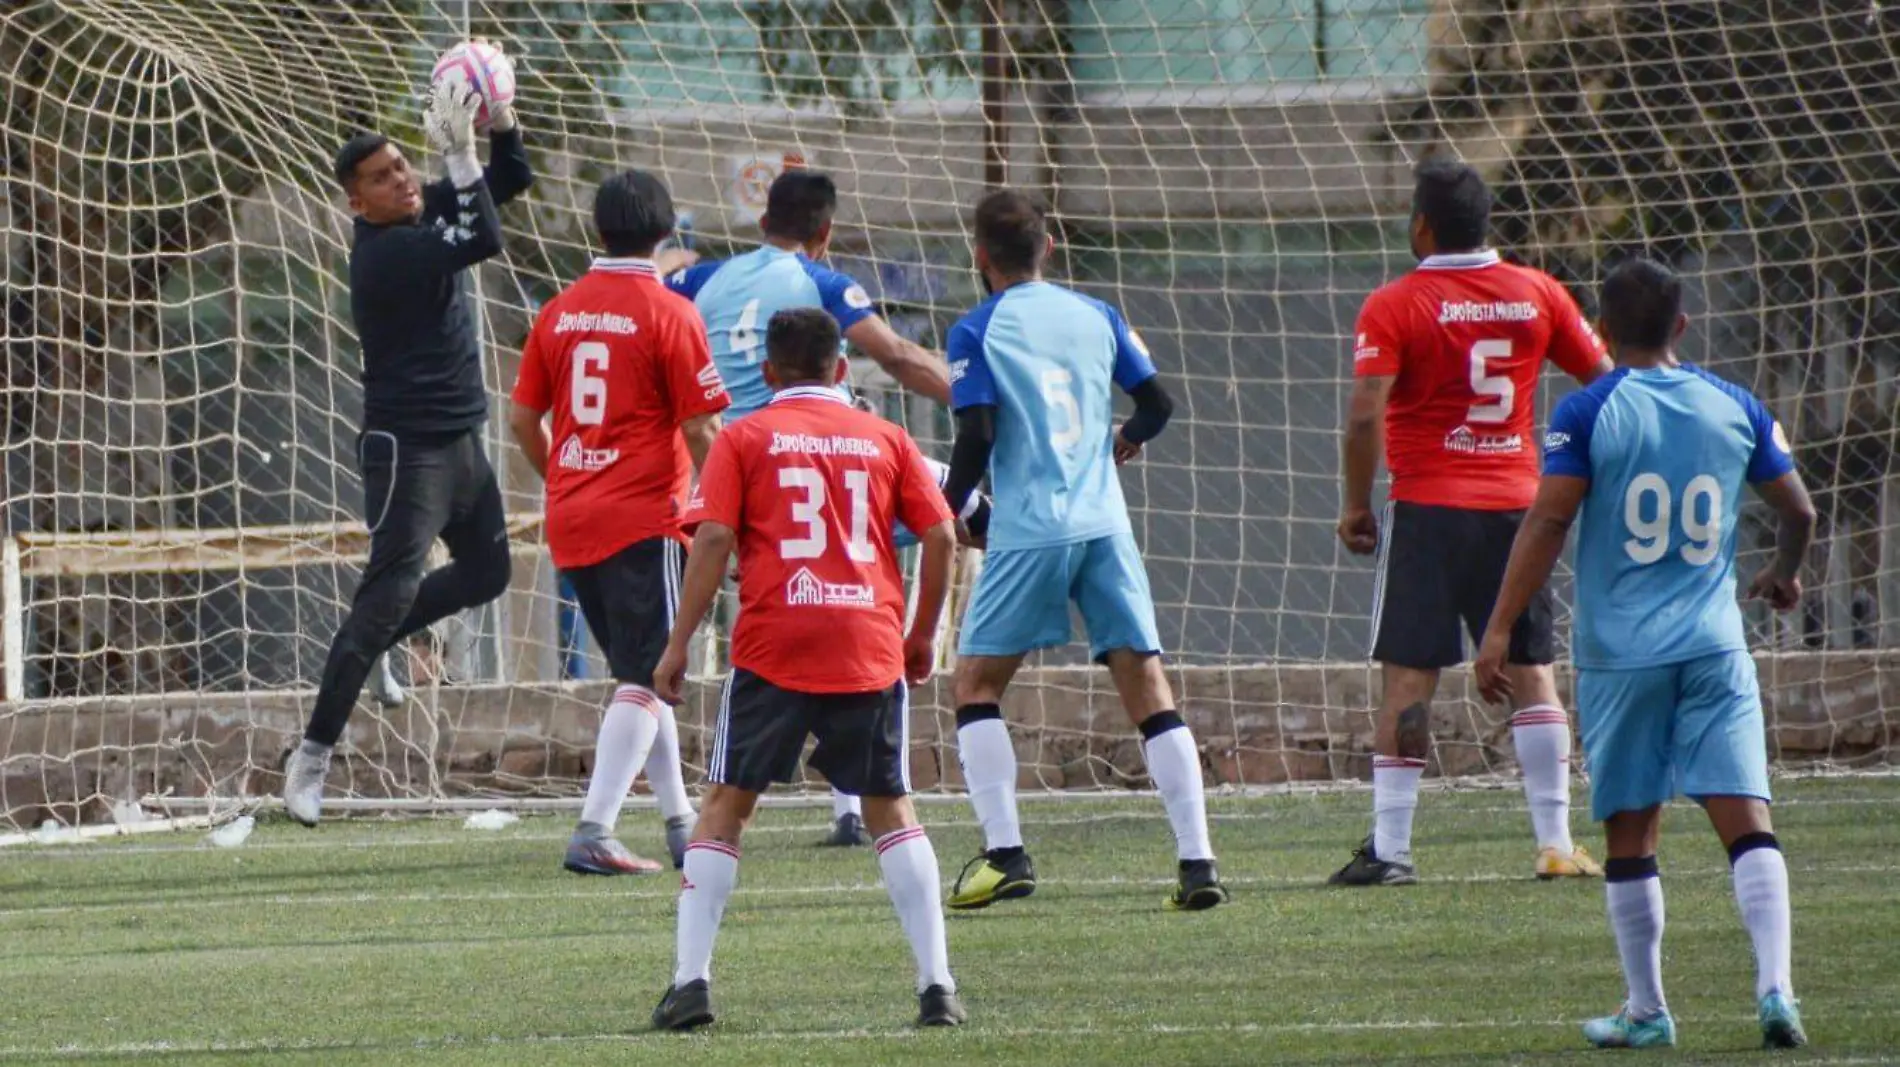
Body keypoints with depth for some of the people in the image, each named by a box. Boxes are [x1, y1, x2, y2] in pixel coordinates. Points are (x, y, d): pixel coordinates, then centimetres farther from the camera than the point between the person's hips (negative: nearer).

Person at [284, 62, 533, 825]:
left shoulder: (424, 212, 4)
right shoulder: (384, 249, -22)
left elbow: (512, 181, 10)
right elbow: (485, 242, -33)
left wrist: (500, 117, -7)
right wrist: (459, 151, -32)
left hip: (460, 440, 9)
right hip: (408, 446, -9)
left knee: (485, 574, 17)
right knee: (391, 588, -12)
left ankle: (367, 643, 30)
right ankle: (314, 752, -11)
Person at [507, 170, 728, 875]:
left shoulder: (559, 313, 8)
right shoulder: (669, 314, -8)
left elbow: (522, 419, 12)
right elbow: (702, 430, -10)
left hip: (570, 523, 6)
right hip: (644, 519, -6)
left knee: (640, 674, 18)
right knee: (645, 679, -4)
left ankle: (680, 822, 23)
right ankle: (594, 831, -16)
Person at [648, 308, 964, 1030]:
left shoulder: (743, 440, 6)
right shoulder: (885, 439, 11)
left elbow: (712, 542, -4)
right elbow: (941, 537, 7)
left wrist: (679, 644, 0)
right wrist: (923, 634, 18)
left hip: (772, 651, -2)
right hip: (871, 654, 2)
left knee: (726, 803, 9)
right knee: (891, 808, 11)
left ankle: (690, 982, -1)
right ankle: (937, 988, 1)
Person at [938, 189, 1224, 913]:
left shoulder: (977, 332, -2)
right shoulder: (1096, 317, 11)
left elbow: (976, 438, -10)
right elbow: (1158, 404, 13)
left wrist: (947, 516, 4)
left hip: (1029, 530, -4)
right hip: (1105, 524, 4)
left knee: (976, 684, 9)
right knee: (1148, 689, 3)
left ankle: (1005, 852, -4)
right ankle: (1197, 861, -5)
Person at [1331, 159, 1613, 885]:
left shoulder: (1395, 307, -7)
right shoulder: (1537, 295, 4)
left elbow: (1366, 415, -15)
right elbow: (1606, 382, 10)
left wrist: (1356, 503, -4)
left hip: (1427, 508, -3)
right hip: (1516, 502, 3)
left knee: (1409, 679, -2)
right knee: (1532, 673, 8)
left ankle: (1390, 847, -5)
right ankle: (1556, 843, 5)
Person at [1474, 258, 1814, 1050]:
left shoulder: (1587, 413, -4)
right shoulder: (1735, 408, 6)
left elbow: (1548, 521, -10)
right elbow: (1798, 510, 14)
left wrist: (1499, 628, -7)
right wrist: (1785, 573, 36)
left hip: (1620, 651, -2)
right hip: (1714, 647, 2)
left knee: (1631, 834, 7)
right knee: (1746, 820, -3)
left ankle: (1647, 1012, 11)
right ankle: (1775, 987, -18)